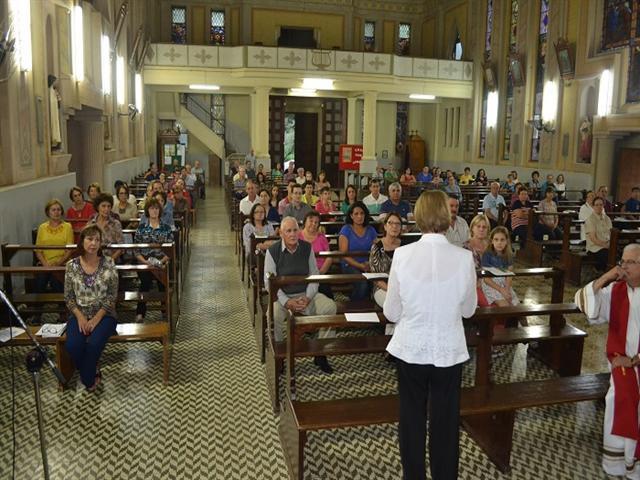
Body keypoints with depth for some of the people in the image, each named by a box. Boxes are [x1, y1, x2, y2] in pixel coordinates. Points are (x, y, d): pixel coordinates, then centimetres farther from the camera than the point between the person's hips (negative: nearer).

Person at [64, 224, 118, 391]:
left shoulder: (108, 264, -6)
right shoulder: (72, 265, -1)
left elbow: (112, 296, -5)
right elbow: (68, 297, 3)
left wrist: (97, 318, -14)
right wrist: (80, 317, -12)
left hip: (104, 315, -2)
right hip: (79, 314, 2)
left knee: (94, 344, -28)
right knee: (72, 345, -25)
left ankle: (87, 378, 0)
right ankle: (92, 373, 4)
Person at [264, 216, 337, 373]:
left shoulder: (307, 247, 2)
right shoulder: (273, 251, -7)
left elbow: (314, 275, 3)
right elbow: (269, 282, -8)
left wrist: (308, 298, -13)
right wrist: (286, 302, -20)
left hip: (306, 294, 3)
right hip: (282, 295, -3)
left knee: (330, 307, -21)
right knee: (274, 315, -35)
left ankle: (321, 355, -8)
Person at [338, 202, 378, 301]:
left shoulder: (371, 230, 13)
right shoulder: (346, 230, 2)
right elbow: (343, 254, -4)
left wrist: (370, 263, -11)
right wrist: (360, 265, -13)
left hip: (368, 266, 3)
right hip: (350, 266, -3)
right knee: (362, 283, -33)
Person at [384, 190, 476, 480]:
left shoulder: (403, 254, -15)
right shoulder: (464, 258, -13)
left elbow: (391, 313, -6)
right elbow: (468, 310, 1)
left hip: (410, 350, 0)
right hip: (449, 351, 0)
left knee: (412, 420, 18)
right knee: (446, 422, 17)